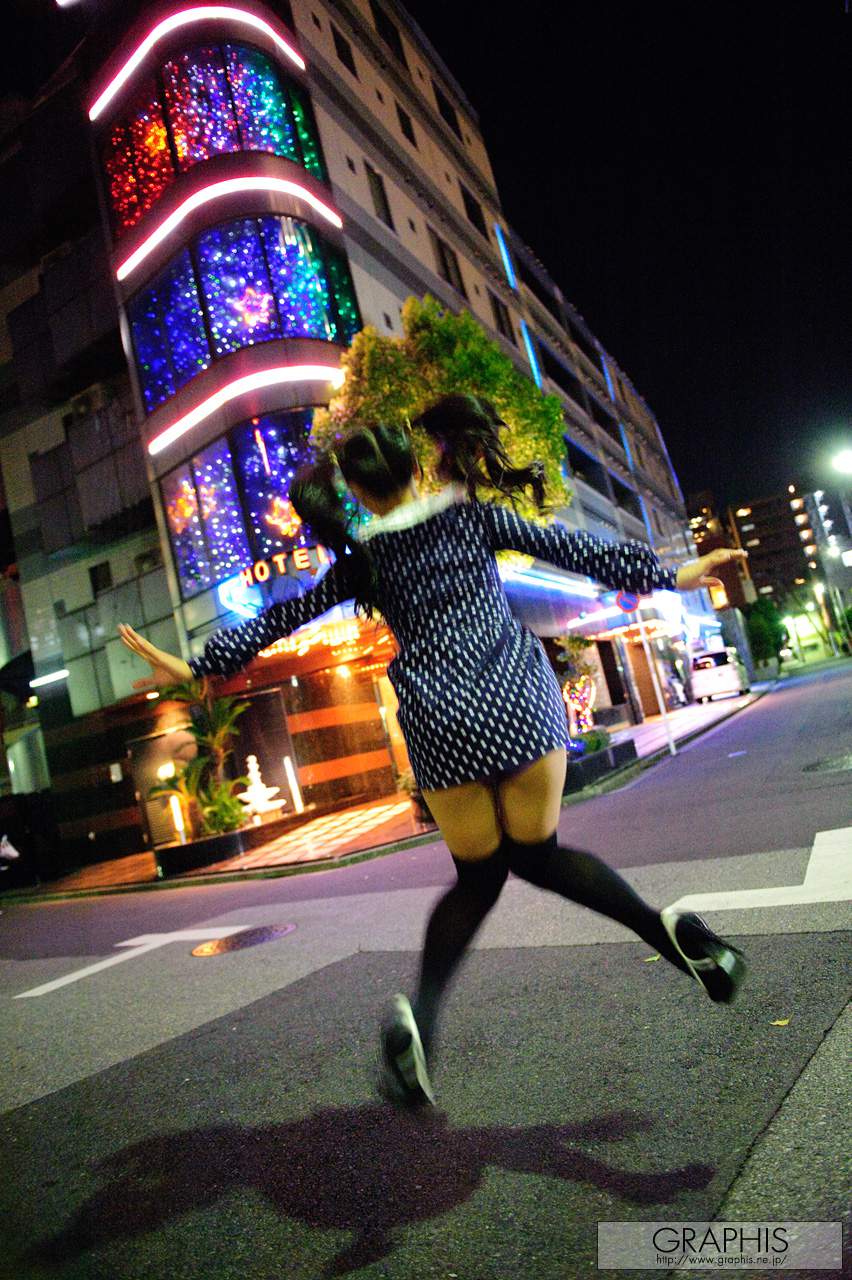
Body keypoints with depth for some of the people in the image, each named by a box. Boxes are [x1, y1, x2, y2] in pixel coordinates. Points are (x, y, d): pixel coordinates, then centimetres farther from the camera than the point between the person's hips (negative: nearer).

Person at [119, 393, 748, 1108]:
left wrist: (196, 666, 17)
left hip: (440, 726, 0)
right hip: (520, 703, 0)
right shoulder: (474, 513, 7)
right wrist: (666, 574, 10)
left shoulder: (361, 560, 8)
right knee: (536, 853, 15)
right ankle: (670, 929, -6)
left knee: (478, 877, 16)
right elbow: (565, 547, 6)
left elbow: (281, 620, 9)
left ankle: (419, 1015, 0)